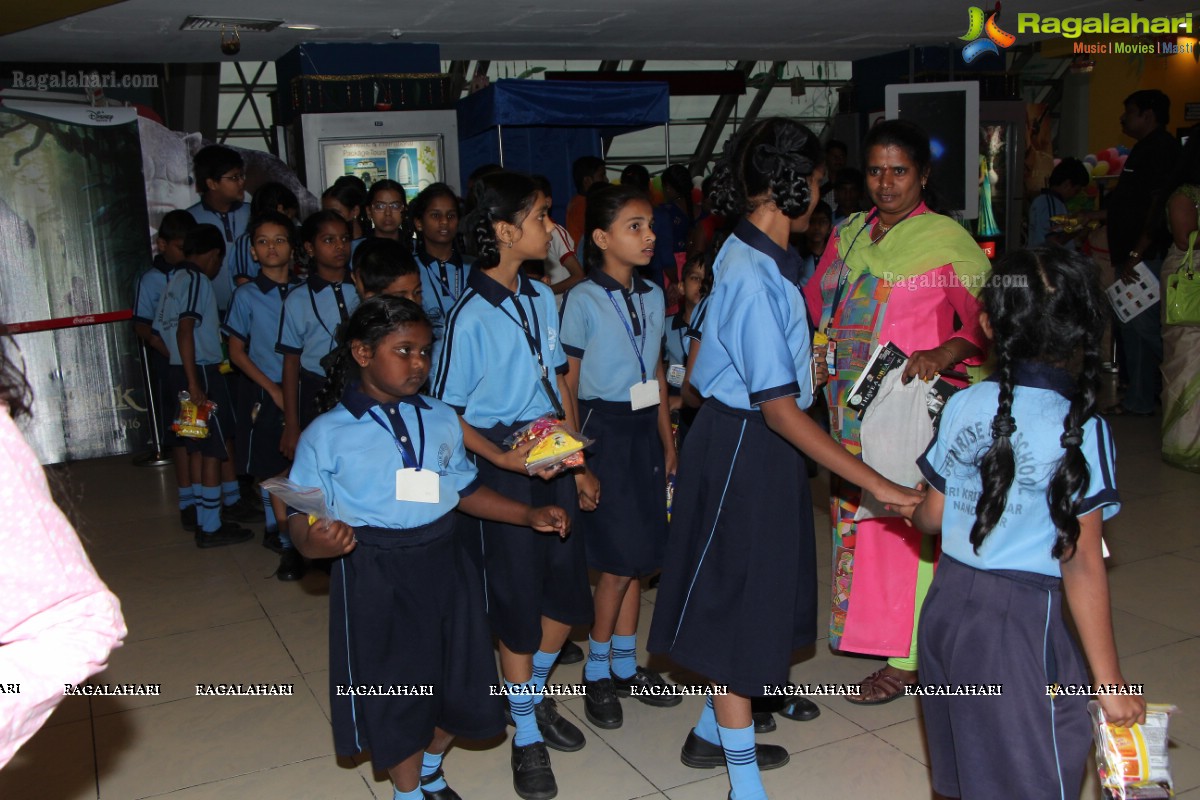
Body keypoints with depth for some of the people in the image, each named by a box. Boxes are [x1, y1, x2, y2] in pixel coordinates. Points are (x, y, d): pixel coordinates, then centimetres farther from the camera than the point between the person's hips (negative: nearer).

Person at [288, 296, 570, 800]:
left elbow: (465, 490, 14)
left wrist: (530, 515, 5)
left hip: (441, 567, 4)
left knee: (456, 682, 13)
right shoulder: (326, 435, -7)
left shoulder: (441, 420, 7)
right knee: (397, 689, 7)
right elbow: (303, 515, -7)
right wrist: (313, 542, -29)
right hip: (374, 577, -4)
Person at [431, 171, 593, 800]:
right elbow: (446, 413, -12)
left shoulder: (541, 297, 3)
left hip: (552, 456, 6)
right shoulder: (469, 315, -17)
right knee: (518, 601, 5)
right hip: (501, 465, -6)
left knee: (566, 589, 13)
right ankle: (526, 737, 25)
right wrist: (501, 459, -23)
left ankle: (536, 694, 40)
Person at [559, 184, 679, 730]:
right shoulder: (582, 301, -9)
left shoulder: (652, 297, 9)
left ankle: (626, 665, 23)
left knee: (638, 555, 9)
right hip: (602, 430, -6)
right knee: (621, 557, -5)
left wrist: (667, 439, 13)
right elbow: (567, 383, -9)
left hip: (644, 429, 6)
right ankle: (597, 672, 13)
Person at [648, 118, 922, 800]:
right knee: (740, 606, 3)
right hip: (745, 448, -10)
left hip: (760, 444, 10)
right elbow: (779, 409, -28)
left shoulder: (757, 257, 6)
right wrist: (876, 482, -28)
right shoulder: (754, 278, -26)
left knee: (759, 597, 20)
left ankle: (713, 733, 40)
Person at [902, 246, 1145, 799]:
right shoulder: (1080, 430, -14)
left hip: (946, 605, 5)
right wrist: (1110, 684, -6)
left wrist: (905, 506, 30)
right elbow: (1082, 565, -13)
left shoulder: (962, 406, -1)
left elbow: (932, 518, 6)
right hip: (1018, 624, -5)